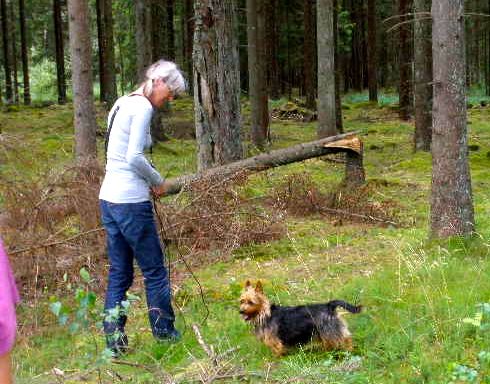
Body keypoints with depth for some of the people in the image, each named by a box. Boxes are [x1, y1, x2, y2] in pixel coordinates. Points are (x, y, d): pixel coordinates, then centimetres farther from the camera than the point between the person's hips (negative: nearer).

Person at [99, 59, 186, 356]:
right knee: (155, 270, 5)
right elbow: (135, 157, -20)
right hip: (131, 201, -9)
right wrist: (158, 181, -5)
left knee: (119, 273, 12)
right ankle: (165, 333, 17)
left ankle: (114, 341, 14)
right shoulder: (143, 107, -12)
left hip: (109, 197, 9)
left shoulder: (122, 104, 16)